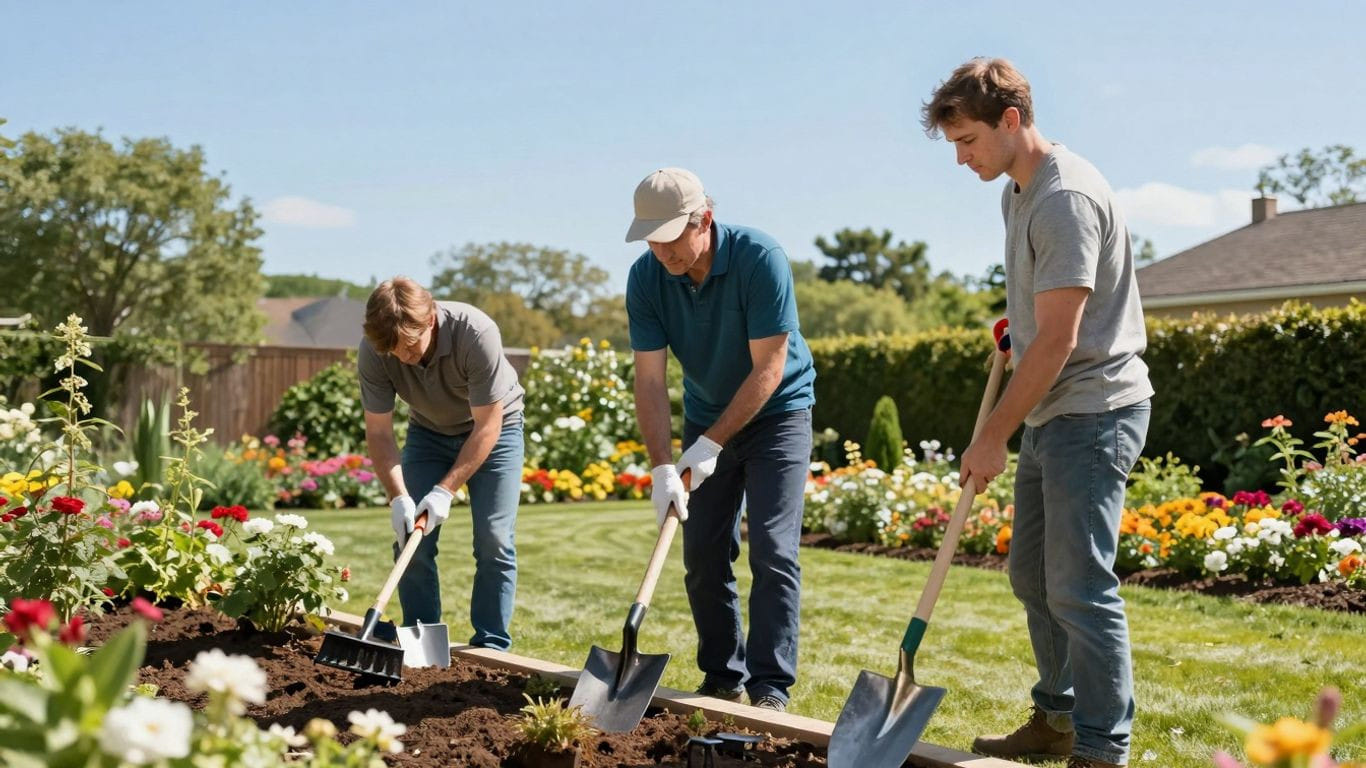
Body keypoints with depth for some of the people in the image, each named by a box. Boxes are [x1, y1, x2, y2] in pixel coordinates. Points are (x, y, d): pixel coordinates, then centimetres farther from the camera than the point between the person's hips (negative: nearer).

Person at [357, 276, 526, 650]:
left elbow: (486, 427, -29)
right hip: (429, 432, 3)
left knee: (493, 539, -11)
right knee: (411, 538, -5)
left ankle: (491, 649, -1)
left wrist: (446, 490, -32)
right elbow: (379, 433, -18)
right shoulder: (373, 351, -27)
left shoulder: (476, 332, -37)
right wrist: (398, 498, -30)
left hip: (493, 427, -3)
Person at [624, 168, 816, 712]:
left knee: (773, 551, -11)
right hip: (706, 416, 5)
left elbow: (768, 370, -24)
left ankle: (770, 688, -6)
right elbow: (649, 379, -15)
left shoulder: (760, 258, -26)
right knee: (703, 556, 3)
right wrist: (662, 467, -24)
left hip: (775, 412, -4)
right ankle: (723, 679, 15)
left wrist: (711, 444, -24)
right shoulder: (646, 277, -14)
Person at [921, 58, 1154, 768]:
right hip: (1050, 414, 10)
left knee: (1079, 587, -10)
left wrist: (992, 437, -17)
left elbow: (1057, 341, -21)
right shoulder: (1016, 193, 13)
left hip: (1093, 411, -10)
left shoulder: (1066, 199, -19)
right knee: (1033, 575, 16)